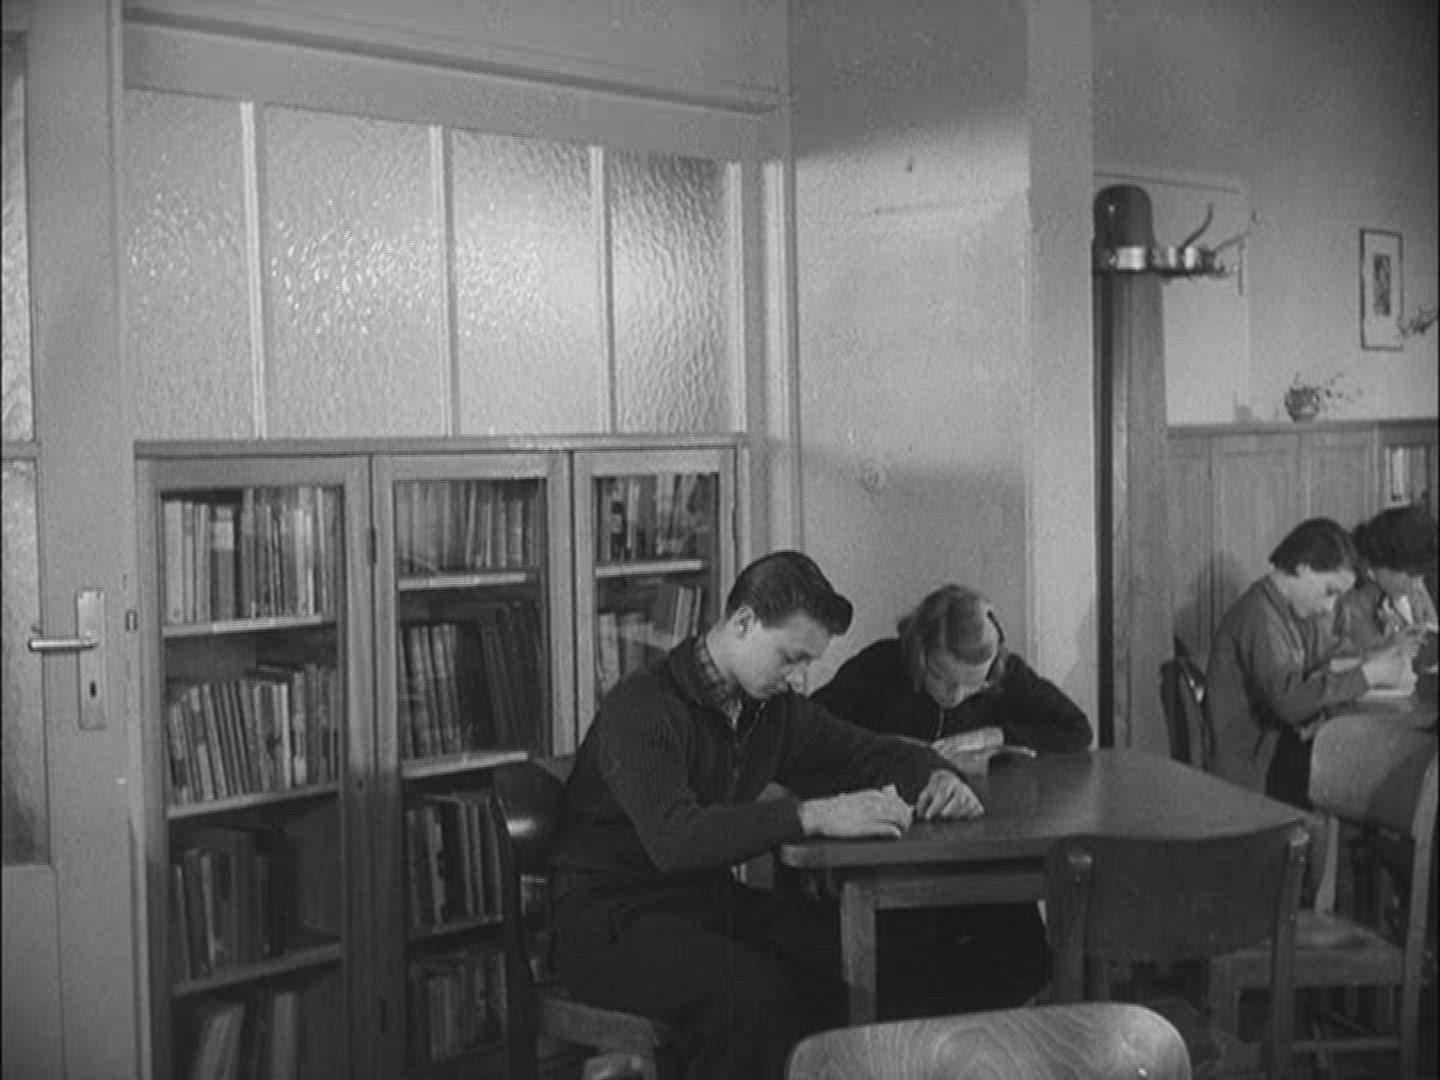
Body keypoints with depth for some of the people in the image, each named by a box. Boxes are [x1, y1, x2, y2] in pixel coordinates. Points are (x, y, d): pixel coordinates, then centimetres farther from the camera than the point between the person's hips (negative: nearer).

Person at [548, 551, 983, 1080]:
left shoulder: (773, 707, 6)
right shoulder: (644, 706, -19)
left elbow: (874, 752, 19)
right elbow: (673, 840, -34)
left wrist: (937, 775, -5)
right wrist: (813, 815, -39)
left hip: (709, 898, 7)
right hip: (611, 917, -7)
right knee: (757, 991, -34)